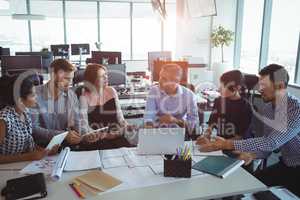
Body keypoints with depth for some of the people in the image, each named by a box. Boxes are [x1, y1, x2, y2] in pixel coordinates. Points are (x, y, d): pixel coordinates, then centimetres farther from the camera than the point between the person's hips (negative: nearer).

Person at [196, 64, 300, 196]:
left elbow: (272, 142, -35)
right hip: (285, 164, 6)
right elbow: (268, 145, 0)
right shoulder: (268, 108, -2)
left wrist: (227, 144, -36)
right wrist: (253, 155, -22)